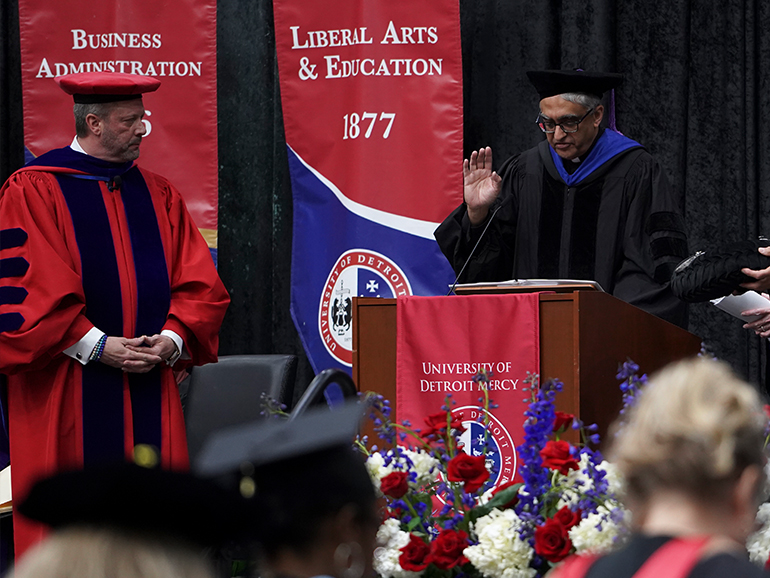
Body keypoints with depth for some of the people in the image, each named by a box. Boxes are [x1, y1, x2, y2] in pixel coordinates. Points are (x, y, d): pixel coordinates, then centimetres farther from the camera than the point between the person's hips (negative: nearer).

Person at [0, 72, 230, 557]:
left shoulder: (159, 195, 14)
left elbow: (200, 283, 9)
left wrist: (171, 340, -9)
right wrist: (96, 347, -15)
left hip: (150, 394, 4)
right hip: (65, 400, -4)